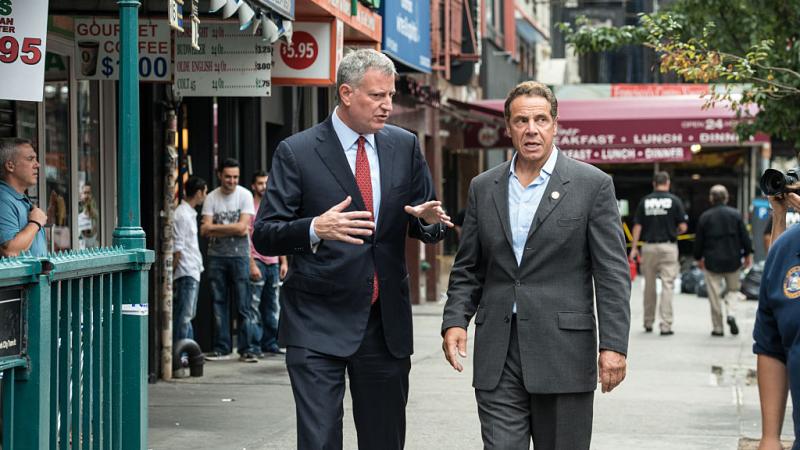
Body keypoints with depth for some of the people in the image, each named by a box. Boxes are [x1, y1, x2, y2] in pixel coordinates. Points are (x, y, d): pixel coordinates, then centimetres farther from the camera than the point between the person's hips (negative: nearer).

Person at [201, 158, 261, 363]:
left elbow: (243, 228, -11)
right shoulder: (211, 198, 4)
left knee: (244, 304, -4)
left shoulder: (245, 195, -1)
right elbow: (205, 230, -4)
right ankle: (221, 348, 12)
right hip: (216, 256, 2)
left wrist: (215, 227, -6)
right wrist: (232, 229, -10)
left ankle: (248, 348, -2)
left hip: (239, 255, -2)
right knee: (218, 302, 6)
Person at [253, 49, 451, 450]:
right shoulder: (296, 152, -5)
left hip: (386, 324, 4)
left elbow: (428, 229, 13)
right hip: (318, 326, -4)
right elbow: (264, 236, -8)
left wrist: (428, 219, -12)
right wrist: (315, 229, -27)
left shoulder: (405, 146, 8)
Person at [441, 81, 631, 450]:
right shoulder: (483, 188, 11)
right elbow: (467, 269, 15)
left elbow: (612, 274, -4)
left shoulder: (592, 185, 0)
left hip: (564, 354, -3)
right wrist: (455, 320, -2)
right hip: (497, 355, 3)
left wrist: (613, 344, -11)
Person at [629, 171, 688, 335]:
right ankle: (666, 325, -9)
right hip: (668, 246, -2)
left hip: (649, 246, 2)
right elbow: (683, 227, -5)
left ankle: (648, 323, 22)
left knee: (649, 285, 13)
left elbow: (637, 226, 1)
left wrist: (634, 248, 4)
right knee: (667, 285, -2)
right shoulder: (674, 201, -3)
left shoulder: (645, 201, 3)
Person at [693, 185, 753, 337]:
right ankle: (731, 314, -7)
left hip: (712, 261, -1)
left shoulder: (705, 217, -4)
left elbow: (698, 240, 2)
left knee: (715, 295, 4)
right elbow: (745, 237, 0)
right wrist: (748, 254, 13)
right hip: (732, 260, 1)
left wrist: (699, 258, 16)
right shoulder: (735, 215, -3)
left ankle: (717, 328, 7)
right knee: (733, 288, 18)